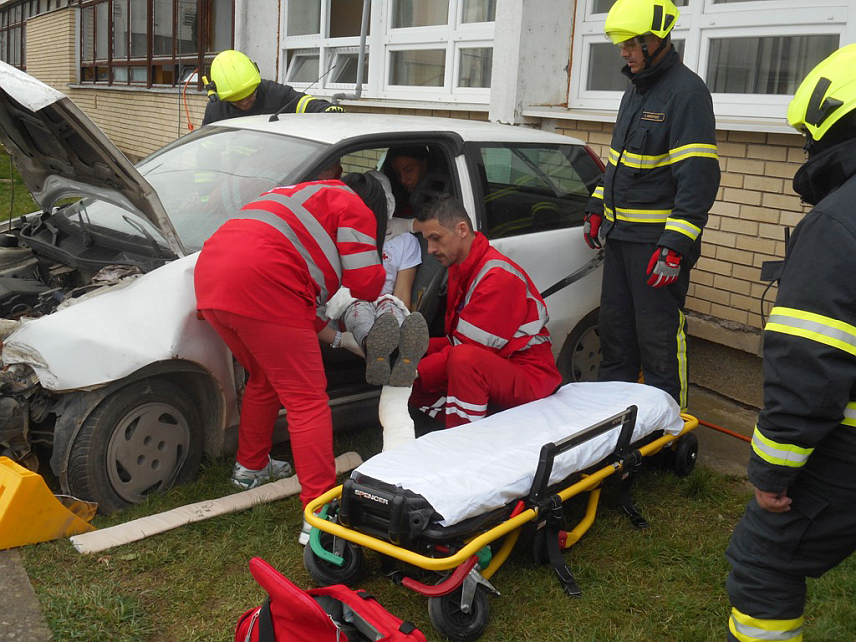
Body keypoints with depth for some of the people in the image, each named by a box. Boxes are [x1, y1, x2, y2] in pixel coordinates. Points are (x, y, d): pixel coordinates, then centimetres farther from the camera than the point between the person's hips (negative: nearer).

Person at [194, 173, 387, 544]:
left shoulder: (301, 197, 37)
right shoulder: (355, 208, 11)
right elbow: (366, 283, 3)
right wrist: (380, 267, 25)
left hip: (210, 280, 9)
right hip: (260, 289, -9)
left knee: (265, 380, 29)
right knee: (308, 400, -4)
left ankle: (250, 467, 44)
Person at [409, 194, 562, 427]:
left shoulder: (498, 275, -20)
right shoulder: (460, 268, 10)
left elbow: (471, 346, -23)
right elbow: (457, 338, 9)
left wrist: (418, 372, -20)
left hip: (528, 376, -9)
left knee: (465, 358, -38)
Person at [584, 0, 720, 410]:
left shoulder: (686, 92, -13)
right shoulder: (635, 90, 15)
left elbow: (698, 178, -20)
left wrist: (675, 247, -25)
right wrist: (597, 209, 21)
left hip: (656, 242, -9)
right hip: (619, 235, 9)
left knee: (659, 338, -4)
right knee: (615, 330, 16)